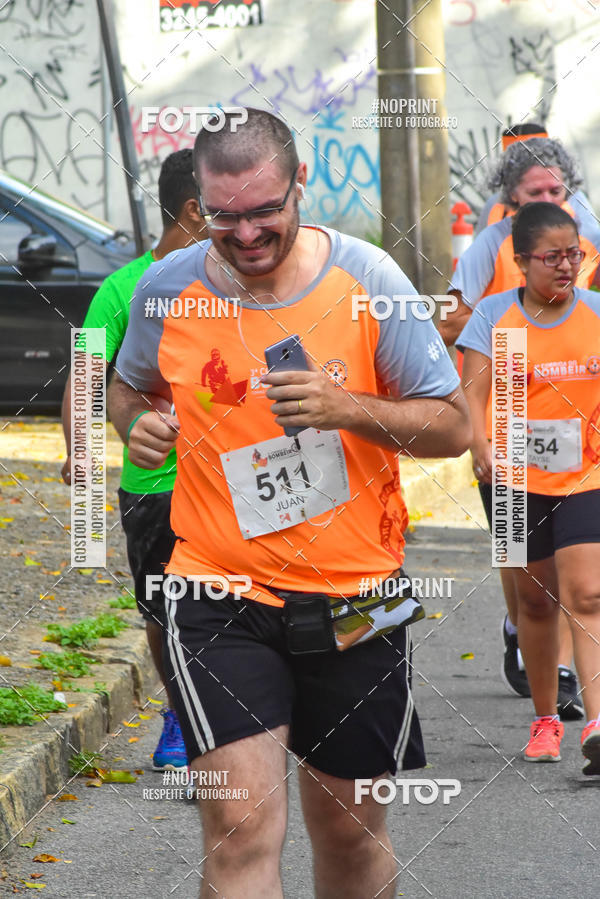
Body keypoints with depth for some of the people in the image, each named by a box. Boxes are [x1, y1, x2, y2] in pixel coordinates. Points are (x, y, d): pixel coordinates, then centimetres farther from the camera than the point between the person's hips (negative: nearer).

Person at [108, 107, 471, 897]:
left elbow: (452, 425, -3)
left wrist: (348, 408, -21)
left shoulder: (366, 280, -6)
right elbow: (128, 387, 19)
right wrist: (139, 424, -5)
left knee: (350, 828, 13)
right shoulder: (167, 290, -2)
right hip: (220, 595, -1)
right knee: (242, 826, -16)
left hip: (352, 595, 1)